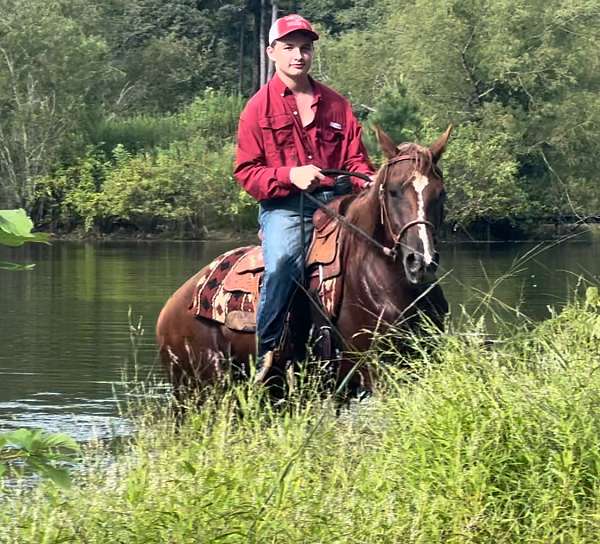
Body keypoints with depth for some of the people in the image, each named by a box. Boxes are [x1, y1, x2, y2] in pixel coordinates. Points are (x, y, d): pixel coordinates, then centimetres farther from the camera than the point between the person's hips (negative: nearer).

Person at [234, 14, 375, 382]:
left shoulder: (337, 105, 15)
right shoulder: (260, 108, 5)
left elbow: (356, 159, 16)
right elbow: (246, 172, 0)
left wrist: (370, 181, -7)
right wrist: (291, 175, -17)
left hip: (334, 201, 4)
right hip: (283, 206, -4)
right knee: (284, 260, -34)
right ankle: (267, 351, -21)